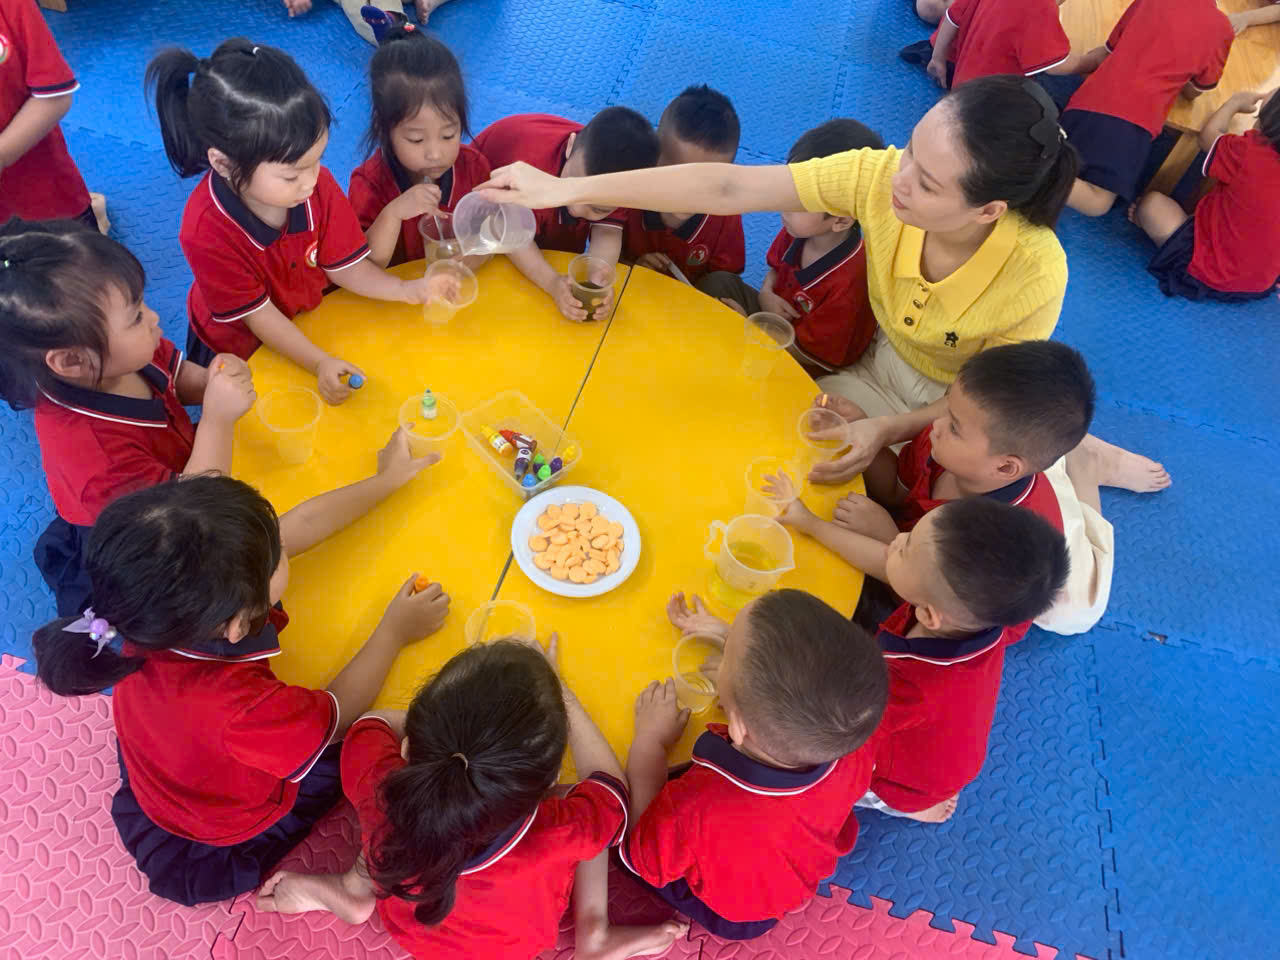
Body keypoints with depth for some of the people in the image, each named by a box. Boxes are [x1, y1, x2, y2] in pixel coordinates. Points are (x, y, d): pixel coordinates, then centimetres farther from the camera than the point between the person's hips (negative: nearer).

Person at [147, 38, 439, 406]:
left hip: (313, 321, 4)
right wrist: (321, 364, -36)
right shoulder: (206, 233, -33)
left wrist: (406, 290, -26)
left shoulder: (317, 183, -21)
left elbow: (342, 264, -11)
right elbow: (258, 316, -25)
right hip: (239, 348, -3)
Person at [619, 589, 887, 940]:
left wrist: (648, 739, -17)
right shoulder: (853, 751, -36)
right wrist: (725, 634, -4)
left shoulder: (696, 812, -49)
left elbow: (637, 855, -23)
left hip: (724, 911, -3)